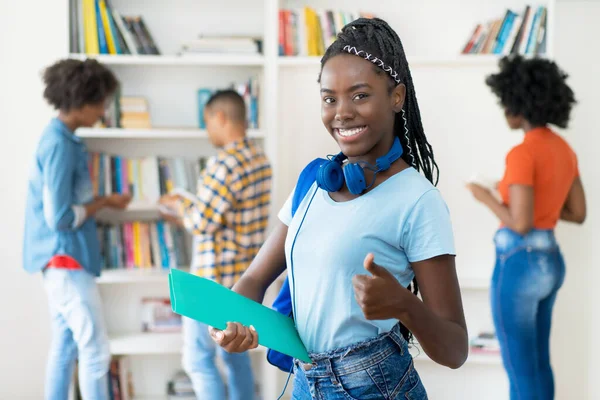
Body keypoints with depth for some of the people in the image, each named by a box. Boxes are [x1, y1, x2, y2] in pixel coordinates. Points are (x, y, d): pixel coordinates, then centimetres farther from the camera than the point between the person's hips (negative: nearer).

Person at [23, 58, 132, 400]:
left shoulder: (61, 139, 11)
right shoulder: (60, 144, -18)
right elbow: (59, 217, -21)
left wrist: (100, 202, 7)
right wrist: (105, 202, -10)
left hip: (63, 260, 10)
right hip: (66, 259, -10)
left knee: (65, 347, 13)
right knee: (95, 350, -6)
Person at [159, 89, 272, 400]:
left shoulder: (225, 162, -20)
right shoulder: (260, 159, 8)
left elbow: (202, 223, -18)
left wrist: (179, 204, 1)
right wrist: (188, 214, 19)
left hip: (216, 277, -9)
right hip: (246, 275, 9)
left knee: (198, 360, -2)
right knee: (235, 354, 16)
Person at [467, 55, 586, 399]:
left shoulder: (522, 154, -20)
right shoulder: (565, 150, 7)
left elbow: (520, 224, -24)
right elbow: (578, 213, 13)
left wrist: (487, 198, -7)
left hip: (519, 265, -9)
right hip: (550, 263, 9)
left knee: (520, 369, 3)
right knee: (538, 362, 20)